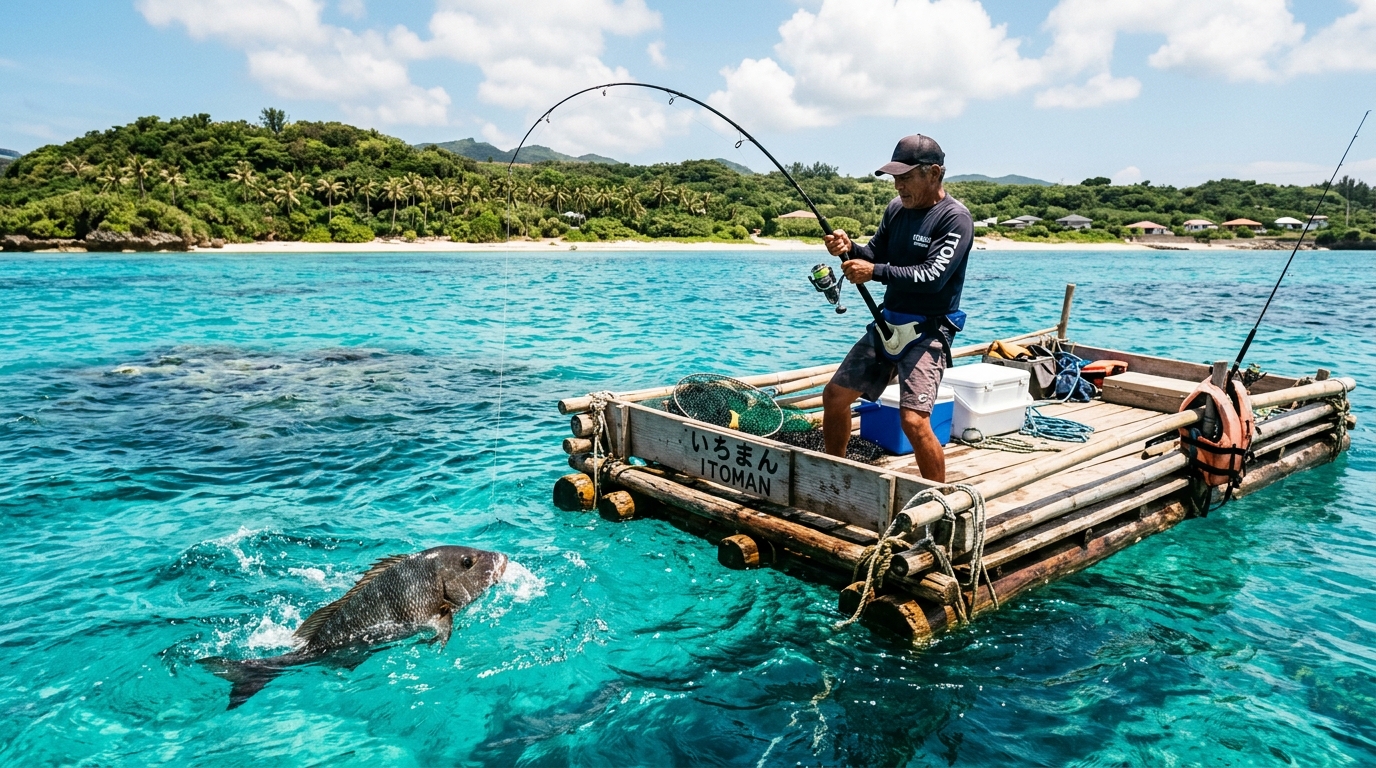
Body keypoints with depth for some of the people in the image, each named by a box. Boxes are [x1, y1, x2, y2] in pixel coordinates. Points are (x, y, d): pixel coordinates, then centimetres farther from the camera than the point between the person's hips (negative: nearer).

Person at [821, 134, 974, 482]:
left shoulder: (955, 218, -14)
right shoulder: (897, 208, 7)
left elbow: (933, 276, -23)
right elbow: (874, 255, 13)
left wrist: (875, 271, -25)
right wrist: (850, 250, -9)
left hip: (927, 332, -7)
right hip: (887, 324, 8)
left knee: (914, 420, -20)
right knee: (834, 395, 9)